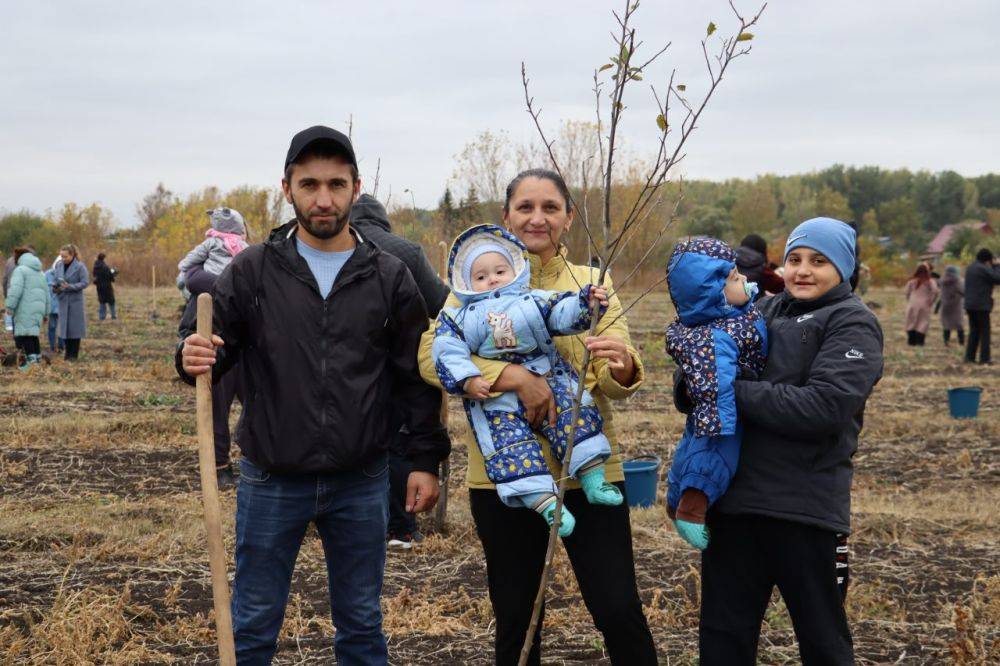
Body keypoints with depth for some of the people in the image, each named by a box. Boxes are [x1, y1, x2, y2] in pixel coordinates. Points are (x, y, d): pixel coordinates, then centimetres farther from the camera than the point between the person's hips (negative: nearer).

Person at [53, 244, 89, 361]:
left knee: (75, 327, -1)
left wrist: (70, 286, -22)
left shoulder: (80, 267, -11)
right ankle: (68, 353, 18)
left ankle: (74, 354, 8)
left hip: (75, 300, -5)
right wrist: (55, 288, -5)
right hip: (63, 300, 5)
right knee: (65, 326, 8)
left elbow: (85, 282, -12)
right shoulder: (59, 265, 6)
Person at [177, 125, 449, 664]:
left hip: (360, 482, 1)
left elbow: (416, 376, 5)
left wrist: (425, 459, 2)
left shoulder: (390, 277, 1)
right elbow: (216, 351, 0)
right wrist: (194, 360, -23)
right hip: (271, 481, -1)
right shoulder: (253, 271, -3)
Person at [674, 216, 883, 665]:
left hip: (806, 507, -5)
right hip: (733, 499, 6)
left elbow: (823, 407, -19)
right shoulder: (762, 313, 13)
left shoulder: (852, 324, -4)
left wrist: (734, 391, -16)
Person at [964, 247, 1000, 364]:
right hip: (982, 305, -8)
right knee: (985, 332, -1)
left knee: (974, 331, 14)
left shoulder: (970, 268, 13)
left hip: (970, 305, 8)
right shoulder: (983, 269, -15)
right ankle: (984, 358, -2)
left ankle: (969, 357, 9)